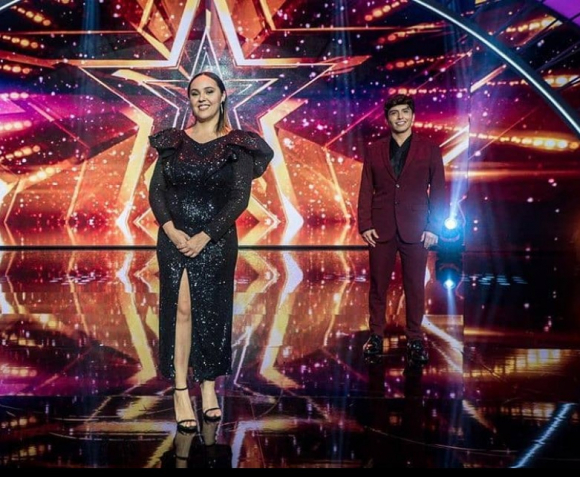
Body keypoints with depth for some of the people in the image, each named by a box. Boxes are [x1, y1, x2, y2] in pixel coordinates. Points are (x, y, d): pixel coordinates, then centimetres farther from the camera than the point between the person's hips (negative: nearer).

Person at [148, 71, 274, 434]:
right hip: (173, 238, 1)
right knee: (180, 309, -4)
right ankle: (181, 392, 0)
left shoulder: (237, 145, 0)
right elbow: (156, 190, 2)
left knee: (211, 313, 6)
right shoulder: (173, 141, 7)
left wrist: (203, 237, -13)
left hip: (216, 241, -1)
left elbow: (240, 199, -7)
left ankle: (209, 386, 21)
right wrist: (171, 230, -13)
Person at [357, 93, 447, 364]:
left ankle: (415, 339, 16)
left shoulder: (429, 150, 4)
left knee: (415, 287, 5)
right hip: (381, 229, 1)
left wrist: (434, 227, -6)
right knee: (378, 285, 7)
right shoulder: (374, 151, 8)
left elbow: (438, 192, 2)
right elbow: (366, 191, 6)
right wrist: (364, 225, -3)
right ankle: (375, 335, 19)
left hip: (415, 230, -1)